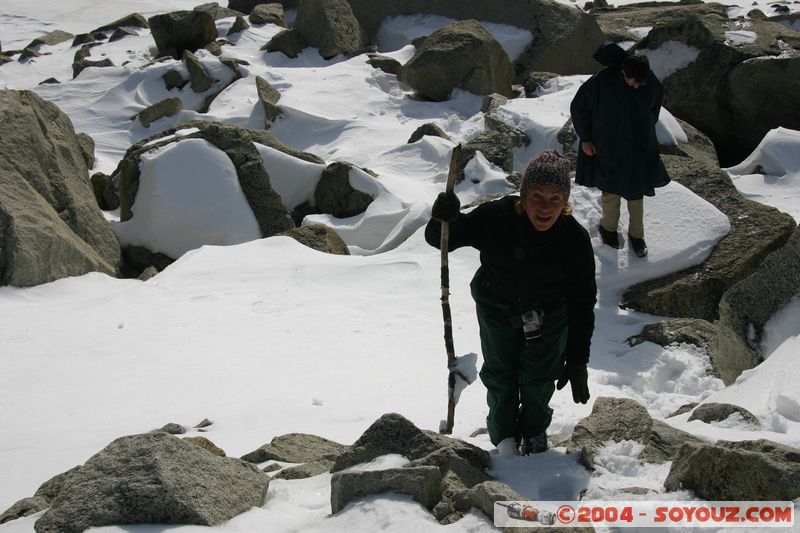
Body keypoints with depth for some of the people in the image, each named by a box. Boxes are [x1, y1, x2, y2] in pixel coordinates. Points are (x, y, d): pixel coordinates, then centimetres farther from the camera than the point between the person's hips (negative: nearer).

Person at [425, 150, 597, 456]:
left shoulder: (575, 240, -28)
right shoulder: (495, 218, -31)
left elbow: (582, 303, -18)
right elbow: (439, 240, -19)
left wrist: (577, 361, -15)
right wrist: (442, 220, -44)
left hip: (549, 314, 0)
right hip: (497, 310, 0)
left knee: (537, 378, 12)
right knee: (500, 376, 12)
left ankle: (534, 431, 41)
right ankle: (504, 434, 38)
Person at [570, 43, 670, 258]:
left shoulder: (651, 84, -14)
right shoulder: (603, 81, -23)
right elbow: (578, 107, -10)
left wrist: (645, 132, 13)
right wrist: (585, 139, -7)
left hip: (640, 150, 2)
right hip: (609, 149, -2)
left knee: (636, 192, 13)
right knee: (611, 191, 13)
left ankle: (636, 234, 33)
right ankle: (608, 228, 38)